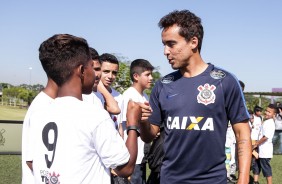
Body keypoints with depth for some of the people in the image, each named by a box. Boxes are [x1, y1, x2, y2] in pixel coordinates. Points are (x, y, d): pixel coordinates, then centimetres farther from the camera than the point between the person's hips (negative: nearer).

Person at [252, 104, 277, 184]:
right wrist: (257, 145, 12)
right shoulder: (266, 122, 12)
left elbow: (265, 137, -25)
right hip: (260, 150, 10)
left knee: (266, 169, -1)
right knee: (256, 167, 18)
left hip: (265, 151, -10)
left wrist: (256, 144, -15)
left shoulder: (270, 123, -19)